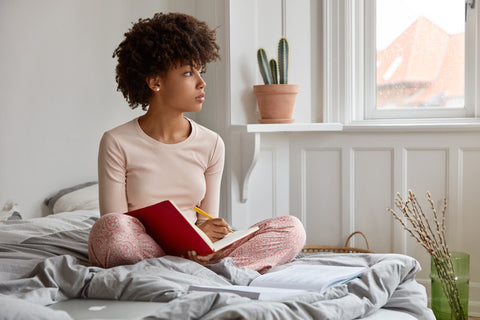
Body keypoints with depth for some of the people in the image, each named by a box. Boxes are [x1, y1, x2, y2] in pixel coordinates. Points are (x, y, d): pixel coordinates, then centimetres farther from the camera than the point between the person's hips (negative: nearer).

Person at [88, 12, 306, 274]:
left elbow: (208, 221, 10)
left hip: (195, 250, 4)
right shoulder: (117, 144, -5)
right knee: (110, 228, -39)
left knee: (292, 229, -13)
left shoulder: (211, 145, 7)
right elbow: (113, 231, -9)